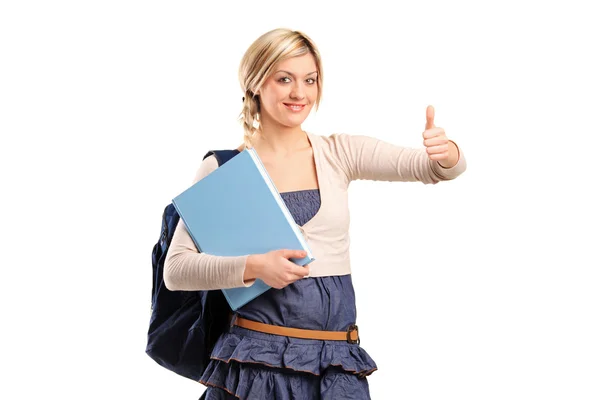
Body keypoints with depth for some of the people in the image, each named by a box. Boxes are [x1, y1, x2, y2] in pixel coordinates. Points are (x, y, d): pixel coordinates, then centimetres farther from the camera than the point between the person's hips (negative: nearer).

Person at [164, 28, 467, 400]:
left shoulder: (340, 154, 4)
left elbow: (434, 169, -4)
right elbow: (176, 269, -5)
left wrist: (446, 152, -26)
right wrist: (254, 266, -18)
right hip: (255, 359, -1)